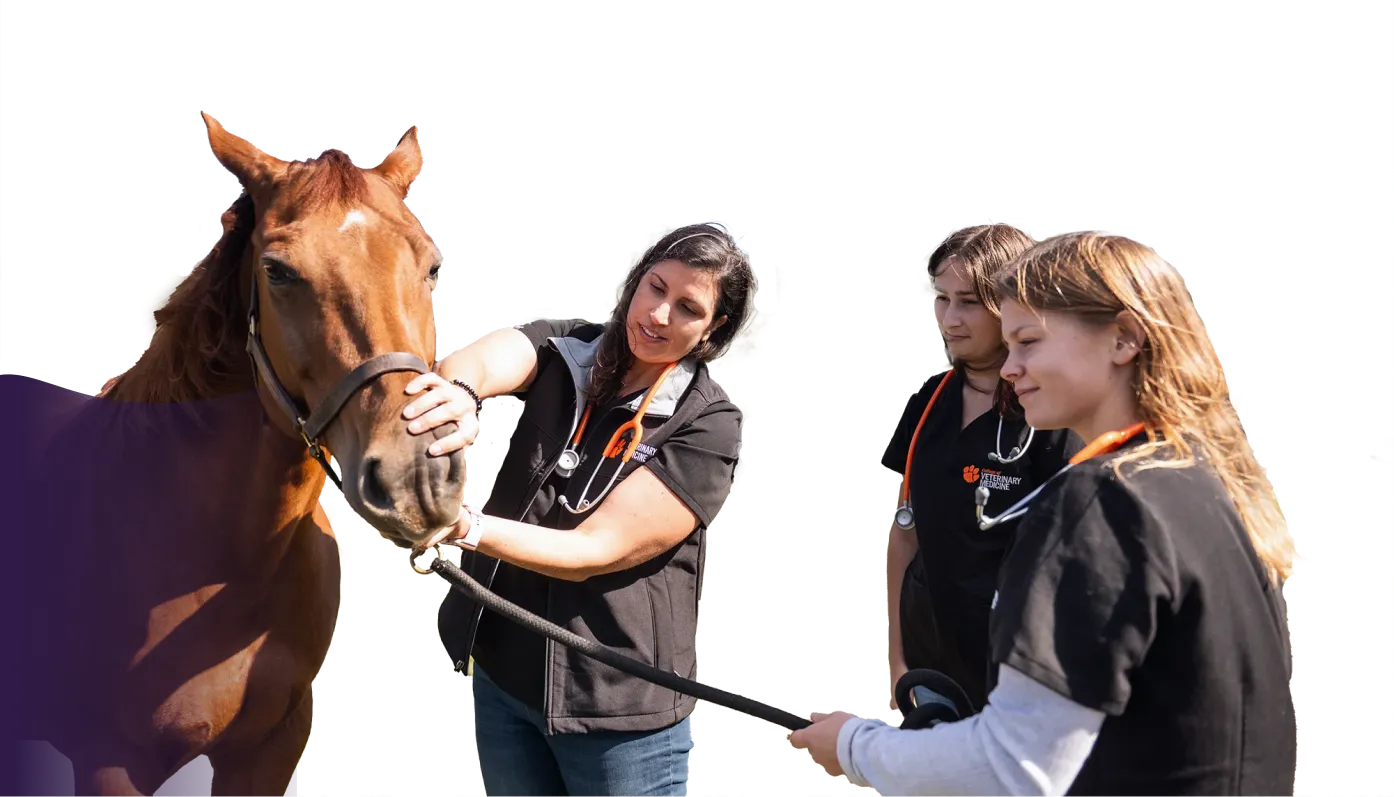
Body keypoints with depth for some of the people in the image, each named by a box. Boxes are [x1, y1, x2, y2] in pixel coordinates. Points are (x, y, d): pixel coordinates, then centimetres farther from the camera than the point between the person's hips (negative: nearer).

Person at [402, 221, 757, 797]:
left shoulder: (708, 428, -15)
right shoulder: (565, 347, -2)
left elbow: (597, 551, -21)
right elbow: (484, 358, -24)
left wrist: (469, 527, -35)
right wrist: (459, 389, -49)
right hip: (502, 677, 4)